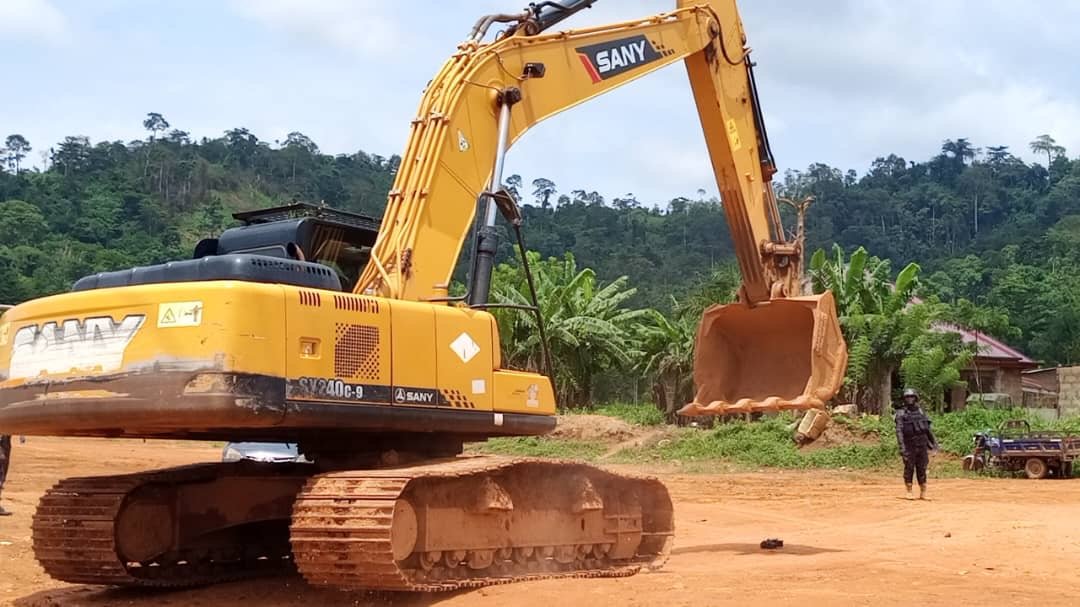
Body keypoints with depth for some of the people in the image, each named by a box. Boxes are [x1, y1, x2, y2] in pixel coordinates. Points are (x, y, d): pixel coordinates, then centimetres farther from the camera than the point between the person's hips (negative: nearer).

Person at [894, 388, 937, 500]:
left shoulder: (920, 411, 10)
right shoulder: (901, 413, -5)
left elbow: (927, 428, 18)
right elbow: (899, 431, -12)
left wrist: (933, 441, 17)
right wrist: (901, 446, -21)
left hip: (922, 445, 4)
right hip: (909, 446, -4)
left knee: (922, 469, 5)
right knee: (909, 469, -1)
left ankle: (923, 493, 10)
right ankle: (909, 492, 7)